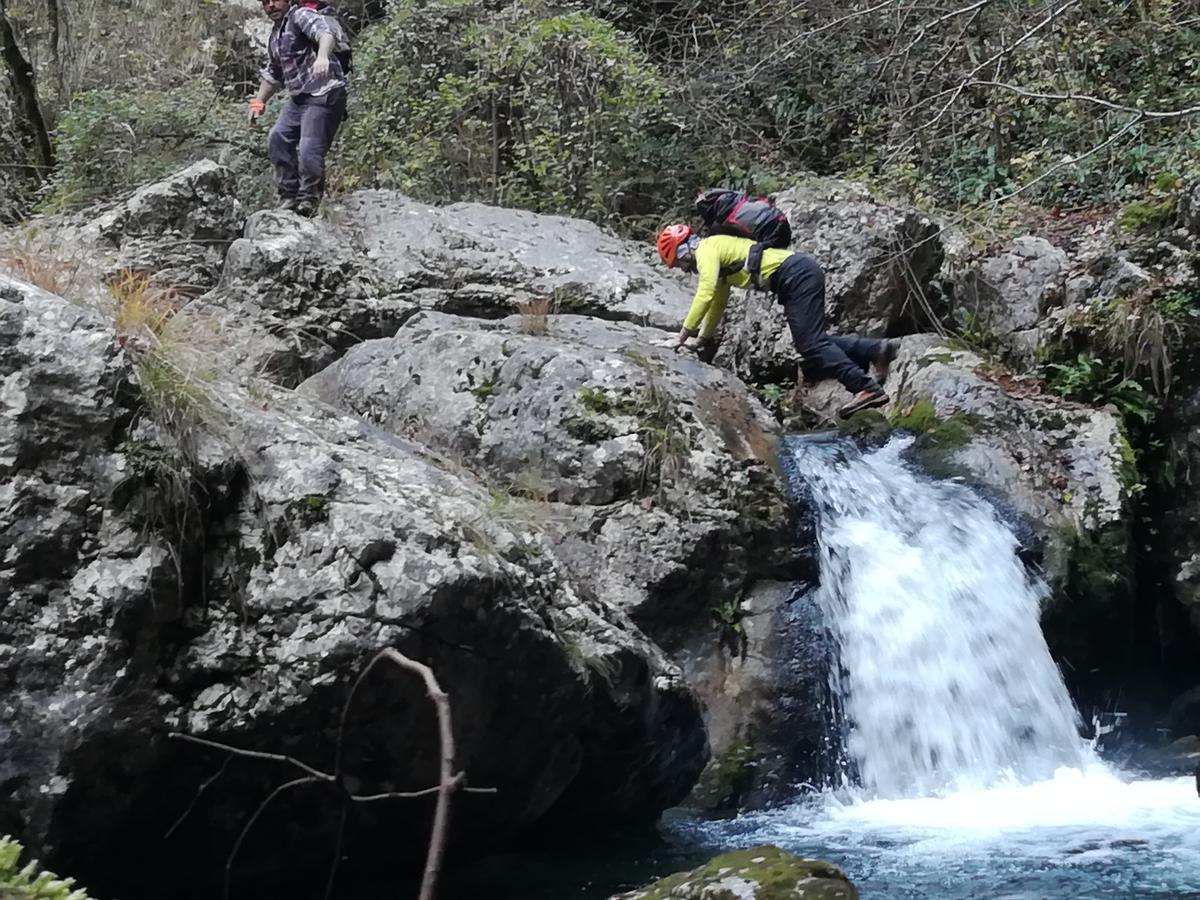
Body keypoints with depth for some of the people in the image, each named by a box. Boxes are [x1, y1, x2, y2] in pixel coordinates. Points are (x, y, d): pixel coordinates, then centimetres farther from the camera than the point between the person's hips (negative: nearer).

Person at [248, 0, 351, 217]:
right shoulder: (276, 35, 21)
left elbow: (325, 31, -29)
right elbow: (272, 74, 33)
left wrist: (322, 56, -48)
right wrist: (258, 102, 26)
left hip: (324, 95, -9)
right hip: (298, 98, 9)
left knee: (309, 151, -16)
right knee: (278, 140, -3)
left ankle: (309, 200, -1)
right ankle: (289, 196, 5)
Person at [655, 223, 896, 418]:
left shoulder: (706, 249, -3)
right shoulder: (717, 256, 27)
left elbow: (705, 296, -14)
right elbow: (718, 303, 37)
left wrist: (681, 338, -11)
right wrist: (701, 340, 38)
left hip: (796, 274, -10)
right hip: (803, 271, 10)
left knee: (810, 344, -14)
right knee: (812, 341, 10)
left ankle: (867, 388, -21)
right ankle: (876, 349, 6)